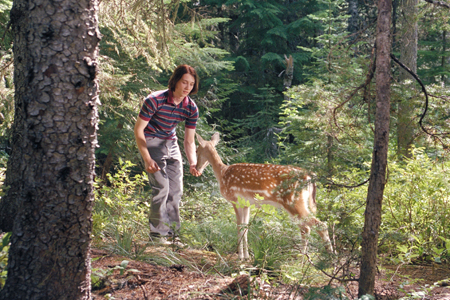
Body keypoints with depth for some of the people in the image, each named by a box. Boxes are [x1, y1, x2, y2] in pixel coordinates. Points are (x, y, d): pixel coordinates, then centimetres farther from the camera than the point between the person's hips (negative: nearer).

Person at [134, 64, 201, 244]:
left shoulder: (191, 108, -9)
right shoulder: (155, 100, -24)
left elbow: (189, 141, -2)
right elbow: (138, 129, -17)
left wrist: (193, 163, -19)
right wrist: (147, 159, -22)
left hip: (171, 143, 6)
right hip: (151, 142, -6)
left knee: (176, 189, 4)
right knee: (161, 186, -15)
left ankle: (171, 231, 16)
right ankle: (157, 232, -6)